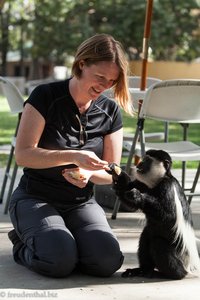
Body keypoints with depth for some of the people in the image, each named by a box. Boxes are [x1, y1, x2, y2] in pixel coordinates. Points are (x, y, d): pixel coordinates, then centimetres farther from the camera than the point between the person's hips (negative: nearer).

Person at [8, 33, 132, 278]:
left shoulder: (110, 111, 2)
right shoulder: (45, 97, -10)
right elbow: (22, 154, -17)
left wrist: (88, 173, -20)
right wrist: (73, 156, -30)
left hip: (82, 203, 4)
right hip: (35, 199, -4)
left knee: (107, 261, -23)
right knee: (60, 261, -30)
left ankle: (61, 242, 8)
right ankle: (24, 245, 4)